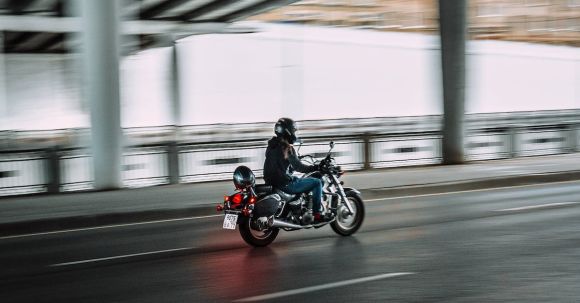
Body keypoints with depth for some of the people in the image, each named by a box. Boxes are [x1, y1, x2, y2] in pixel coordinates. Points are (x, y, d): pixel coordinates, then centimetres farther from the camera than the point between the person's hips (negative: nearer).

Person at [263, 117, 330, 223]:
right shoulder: (286, 148, -18)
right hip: (286, 184, -10)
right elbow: (298, 167, -22)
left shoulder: (272, 145, 10)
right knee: (317, 183, -4)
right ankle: (317, 215, -4)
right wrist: (316, 168, -16)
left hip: (271, 182, 10)